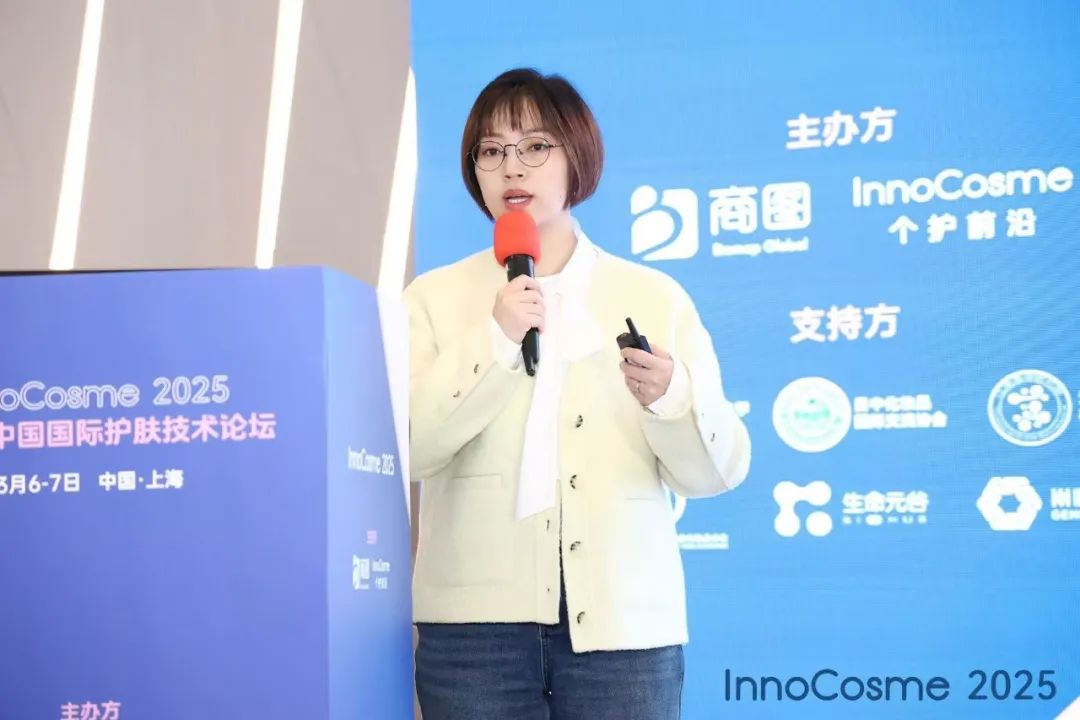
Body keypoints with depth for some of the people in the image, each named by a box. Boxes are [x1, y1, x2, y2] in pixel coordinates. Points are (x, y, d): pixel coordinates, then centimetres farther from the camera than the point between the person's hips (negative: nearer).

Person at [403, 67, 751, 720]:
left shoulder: (655, 297, 9)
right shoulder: (434, 299, 7)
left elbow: (719, 469, 4)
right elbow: (403, 449, -7)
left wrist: (670, 397, -14)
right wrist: (494, 341, -14)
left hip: (623, 620, 1)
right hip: (477, 626, 0)